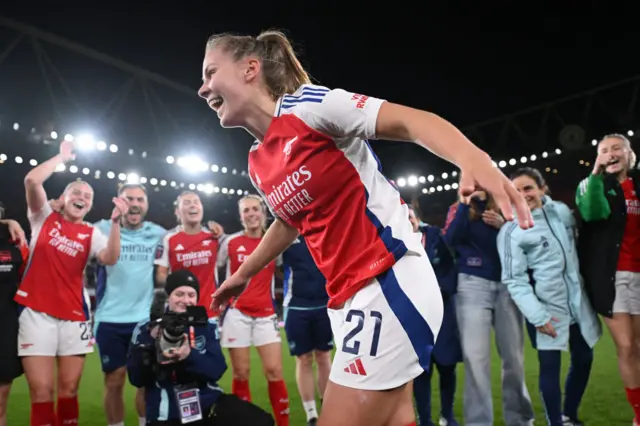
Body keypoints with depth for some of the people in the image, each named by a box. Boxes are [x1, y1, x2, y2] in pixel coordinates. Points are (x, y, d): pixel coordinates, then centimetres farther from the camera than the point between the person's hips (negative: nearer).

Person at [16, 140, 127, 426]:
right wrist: (63, 157, -1)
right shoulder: (45, 217, 7)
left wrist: (115, 222, -21)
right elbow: (32, 180, -9)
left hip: (74, 316, 2)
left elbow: (110, 258, -11)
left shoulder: (91, 234, 9)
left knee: (69, 390, 7)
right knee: (42, 392, -3)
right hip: (37, 313, -2)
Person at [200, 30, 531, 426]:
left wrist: (473, 158, -36)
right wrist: (242, 274, 41)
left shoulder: (306, 104, -11)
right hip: (347, 299, 8)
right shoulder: (257, 165, 12)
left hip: (389, 284, -8)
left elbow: (407, 121, -18)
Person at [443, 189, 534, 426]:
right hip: (472, 286, -2)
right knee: (475, 357, -7)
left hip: (507, 286, 2)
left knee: (514, 355, 5)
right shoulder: (459, 209, 9)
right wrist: (464, 204, -13)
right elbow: (450, 240, -9)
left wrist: (503, 226, -8)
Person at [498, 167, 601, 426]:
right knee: (550, 367, -3)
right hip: (546, 309, -6)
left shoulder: (562, 211, 3)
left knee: (583, 360, 15)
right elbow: (514, 280, -14)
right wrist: (537, 316, -19)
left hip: (578, 303, 6)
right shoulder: (511, 231, -13)